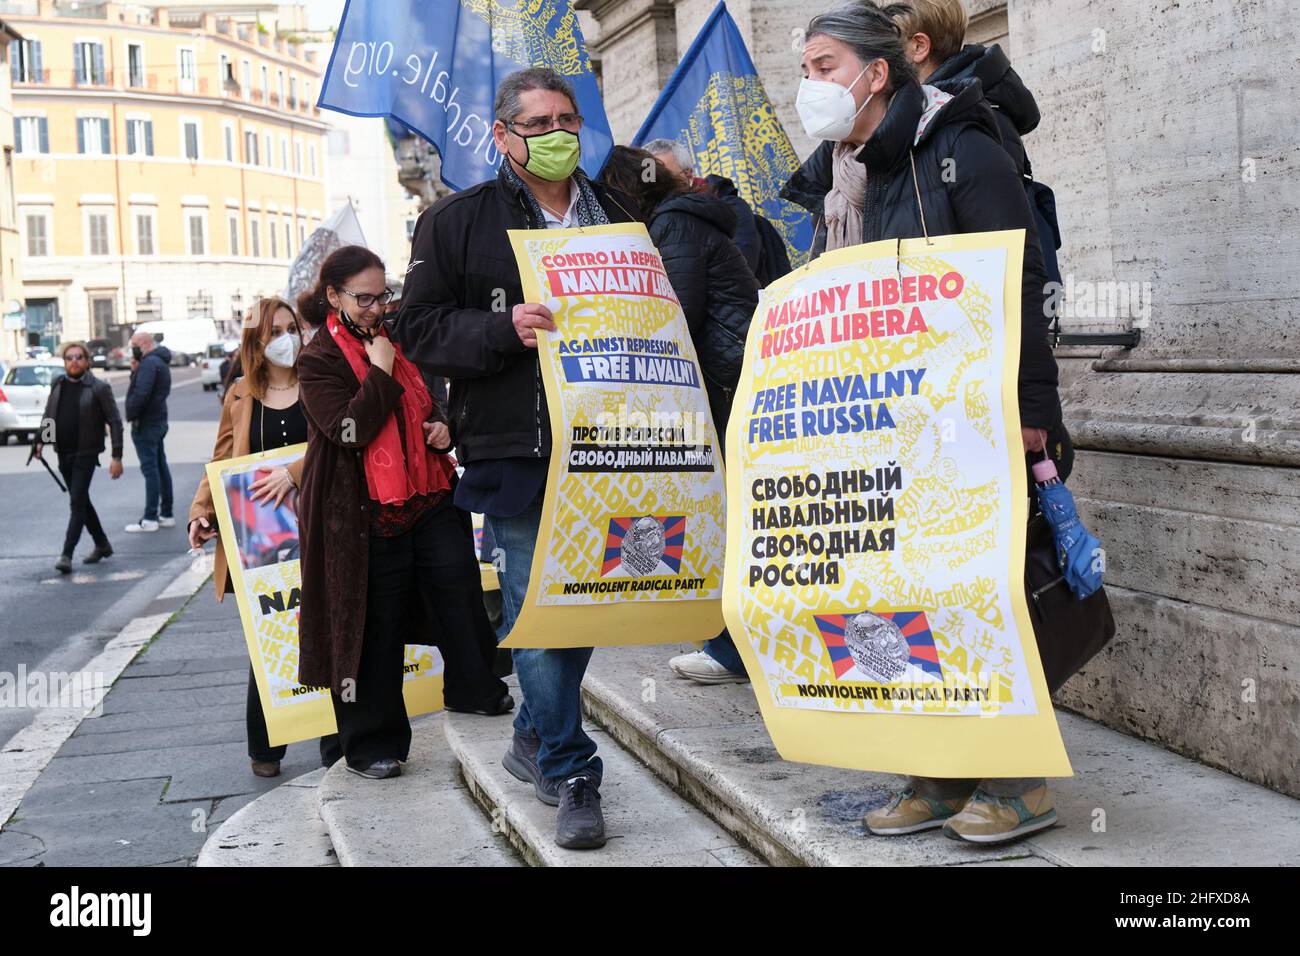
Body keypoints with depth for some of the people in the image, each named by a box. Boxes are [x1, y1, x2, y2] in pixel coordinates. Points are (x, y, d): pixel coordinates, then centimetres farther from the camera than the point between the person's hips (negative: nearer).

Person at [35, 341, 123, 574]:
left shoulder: (99, 388, -9)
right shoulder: (58, 385, 7)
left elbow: (115, 422, -9)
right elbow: (48, 415, 17)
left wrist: (116, 456, -14)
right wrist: (41, 440, 3)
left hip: (86, 453, -6)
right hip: (64, 452, 6)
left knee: (77, 502, -10)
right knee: (81, 501, 15)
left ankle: (66, 555, -10)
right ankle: (102, 545, 29)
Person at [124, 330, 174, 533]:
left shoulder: (149, 362, -16)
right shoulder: (160, 362, 17)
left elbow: (141, 393, -25)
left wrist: (131, 415, -15)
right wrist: (135, 370, 3)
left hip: (146, 424, -10)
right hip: (159, 420, 10)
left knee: (150, 469, -8)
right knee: (161, 467, 12)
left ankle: (150, 519, -7)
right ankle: (166, 514, 16)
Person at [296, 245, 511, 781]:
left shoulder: (399, 342, 15)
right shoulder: (319, 360, -6)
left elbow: (428, 405, 29)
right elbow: (348, 429, -20)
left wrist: (443, 428, 7)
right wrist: (381, 372, -16)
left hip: (429, 499, 6)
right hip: (368, 514, -6)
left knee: (458, 587, 4)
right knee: (375, 626, 0)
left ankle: (474, 690, 26)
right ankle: (371, 743, 12)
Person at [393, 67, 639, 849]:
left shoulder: (619, 217, 16)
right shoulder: (458, 223, 4)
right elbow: (420, 329, -1)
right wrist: (505, 326, -16)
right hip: (515, 452, -4)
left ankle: (536, 738, 32)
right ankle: (572, 773, 6)